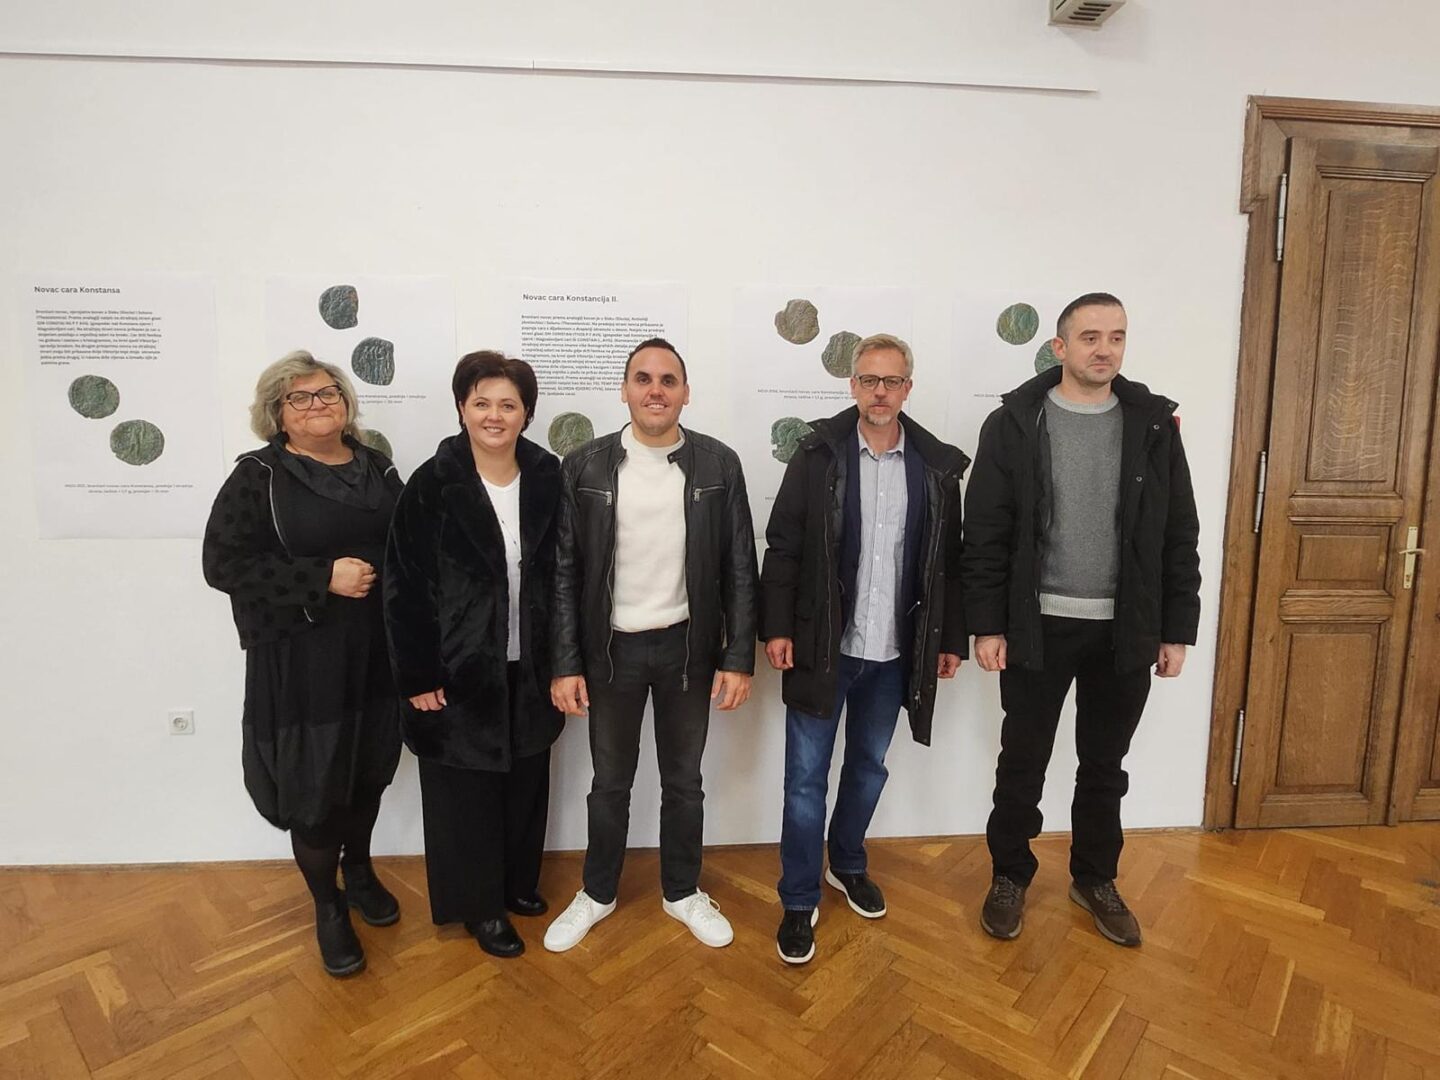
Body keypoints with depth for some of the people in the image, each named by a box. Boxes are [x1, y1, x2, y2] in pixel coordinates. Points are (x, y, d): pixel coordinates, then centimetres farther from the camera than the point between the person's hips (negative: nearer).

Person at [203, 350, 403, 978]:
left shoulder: (377, 468, 9)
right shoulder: (258, 476, -4)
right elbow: (223, 563, -12)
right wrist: (324, 579, -19)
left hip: (378, 651, 4)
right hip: (301, 659, -4)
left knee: (371, 771, 15)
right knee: (315, 785, 4)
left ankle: (359, 868, 42)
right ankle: (328, 908, 27)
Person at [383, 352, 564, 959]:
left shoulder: (547, 479, -2)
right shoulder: (432, 486, -12)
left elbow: (562, 574, 2)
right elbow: (404, 588, -11)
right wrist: (418, 677, -12)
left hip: (528, 669, 4)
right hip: (459, 671, -3)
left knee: (525, 783, 19)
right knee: (464, 791, 12)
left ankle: (517, 882, 42)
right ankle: (478, 904, 33)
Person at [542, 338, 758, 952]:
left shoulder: (718, 465, -4)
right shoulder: (585, 467, -5)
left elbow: (739, 569, -2)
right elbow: (565, 572, -3)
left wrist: (738, 658, -5)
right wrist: (566, 664, -6)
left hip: (688, 647, 1)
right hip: (611, 649, 0)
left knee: (683, 781, 16)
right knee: (610, 782, 16)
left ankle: (682, 892, 39)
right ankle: (597, 894, 39)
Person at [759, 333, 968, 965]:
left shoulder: (938, 465, 2)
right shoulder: (817, 454, -5)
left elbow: (949, 560, 6)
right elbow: (782, 548, -5)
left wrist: (952, 639, 6)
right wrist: (776, 628, -10)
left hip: (895, 653, 3)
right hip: (821, 647, -2)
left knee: (869, 766, 19)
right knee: (806, 777, 4)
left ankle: (847, 864, 43)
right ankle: (800, 901, 21)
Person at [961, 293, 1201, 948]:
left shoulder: (1155, 424, 2)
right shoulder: (1014, 424, -5)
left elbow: (1179, 536, 4)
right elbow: (984, 534, -7)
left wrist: (1177, 630, 2)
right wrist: (986, 625, -10)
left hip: (1125, 630, 3)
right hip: (1038, 627, -2)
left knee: (1105, 766, 17)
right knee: (1023, 762, 10)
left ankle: (1095, 880, 37)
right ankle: (1010, 876, 31)